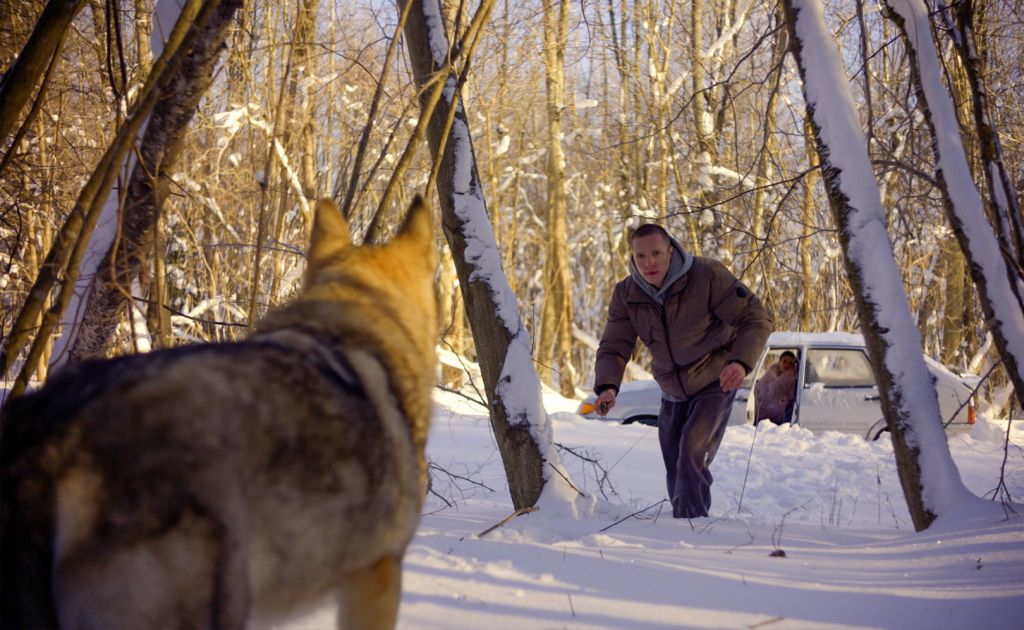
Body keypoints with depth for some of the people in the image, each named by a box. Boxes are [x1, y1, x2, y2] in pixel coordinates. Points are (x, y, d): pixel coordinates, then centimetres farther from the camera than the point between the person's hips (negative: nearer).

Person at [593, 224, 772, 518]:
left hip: (715, 385, -5)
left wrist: (741, 361, -42)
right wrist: (607, 387, -32)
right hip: (672, 392, 5)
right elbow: (613, 348, -10)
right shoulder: (626, 294, -12)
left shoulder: (707, 276, -25)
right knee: (675, 469, 14)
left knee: (692, 452, -24)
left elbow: (756, 319, -23)